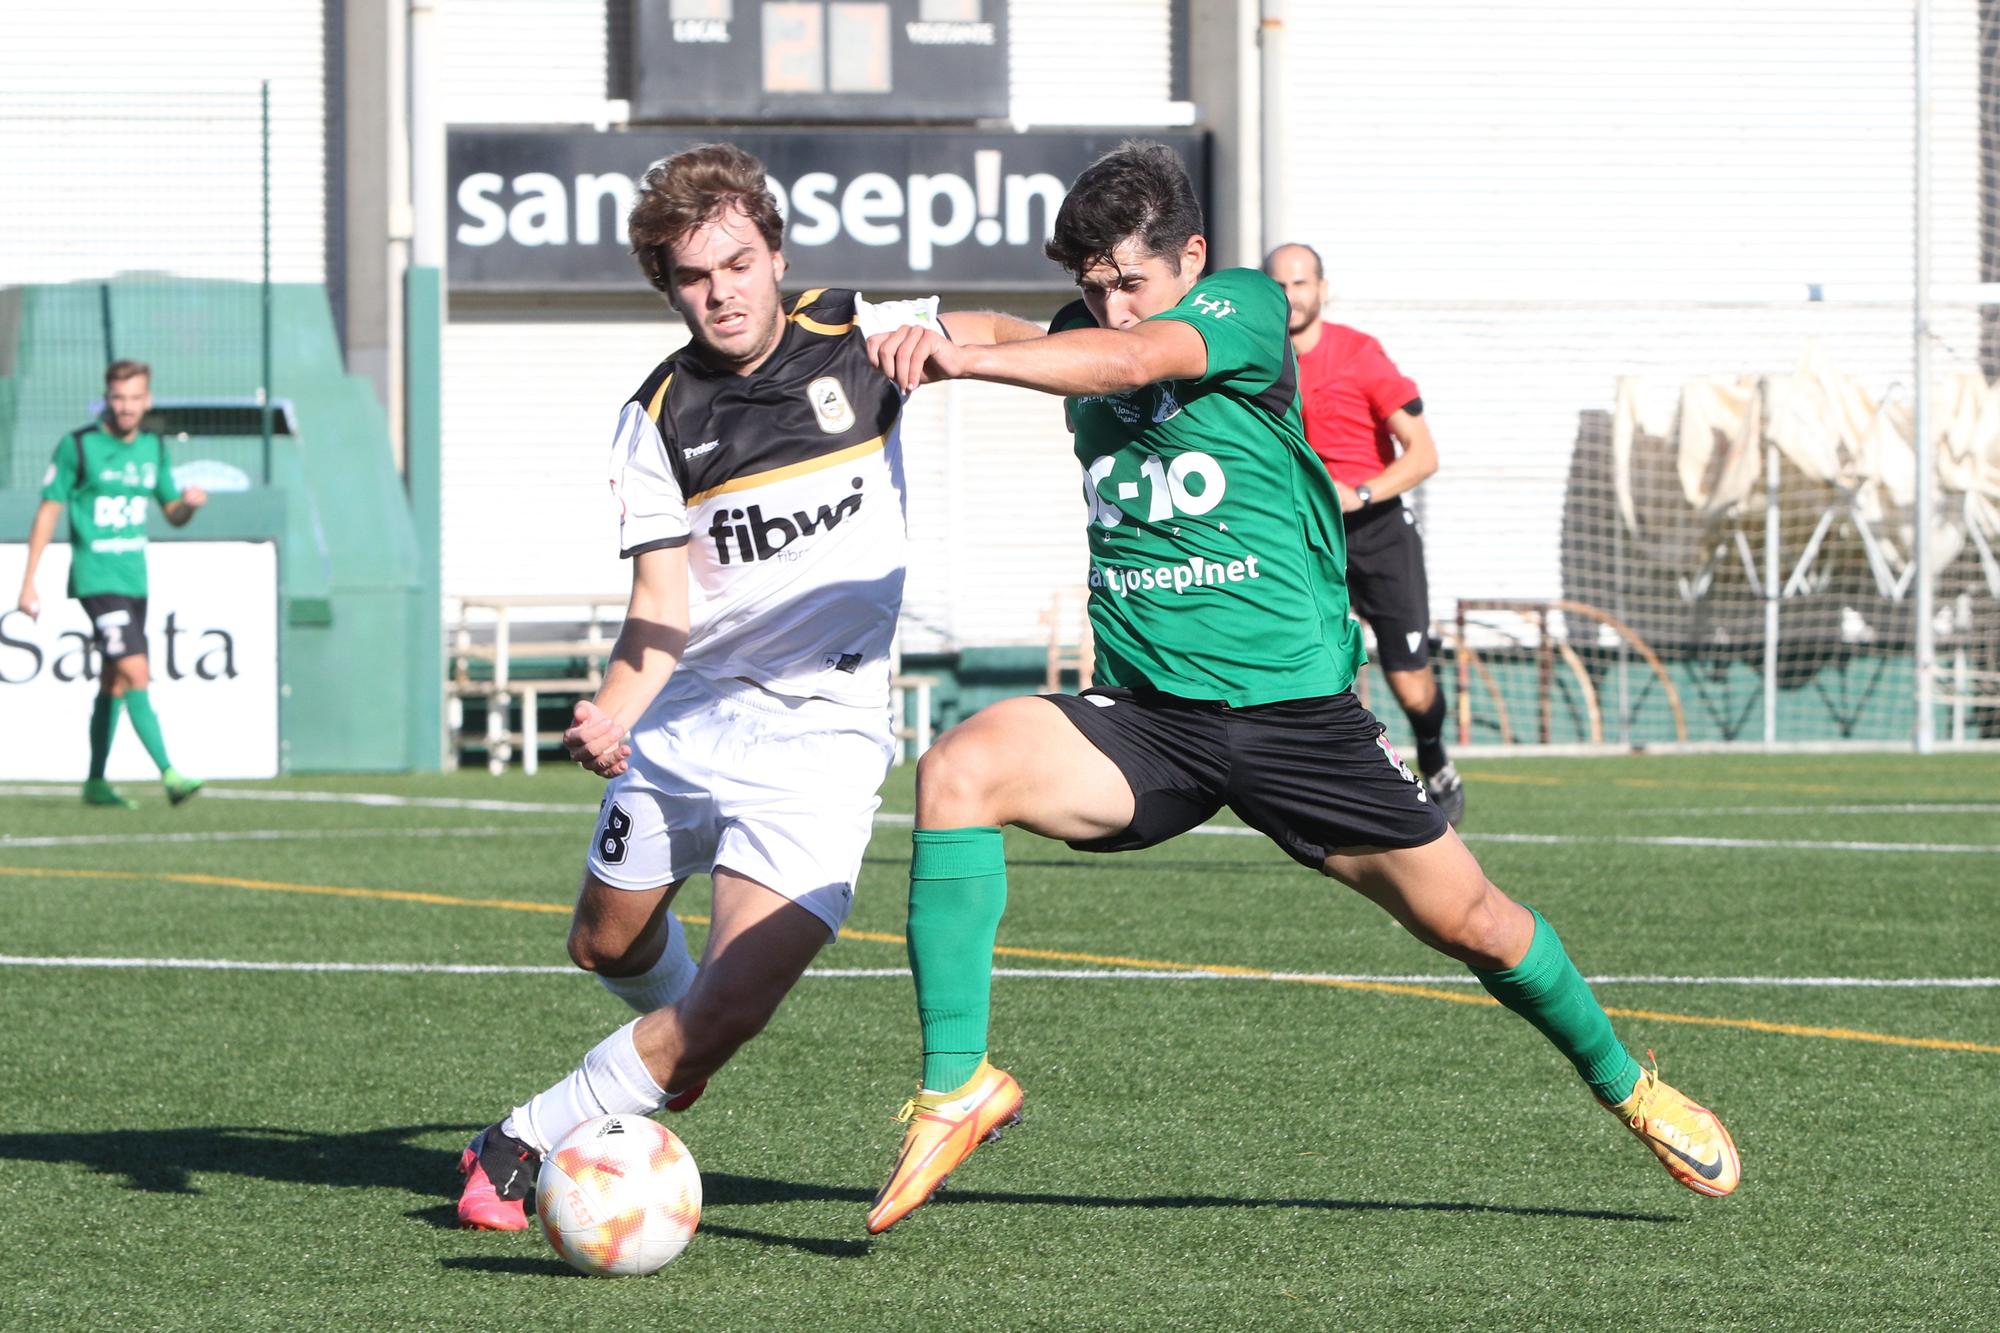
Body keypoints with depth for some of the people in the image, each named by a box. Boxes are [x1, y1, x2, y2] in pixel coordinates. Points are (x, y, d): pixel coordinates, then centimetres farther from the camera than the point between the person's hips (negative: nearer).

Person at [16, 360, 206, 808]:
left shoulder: (153, 447, 8)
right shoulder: (77, 446, -9)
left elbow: (173, 514, 16)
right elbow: (48, 512, -5)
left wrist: (190, 503, -9)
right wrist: (28, 583, -7)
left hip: (134, 580, 7)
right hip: (97, 580, -7)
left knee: (114, 684, 12)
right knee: (136, 674, -17)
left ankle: (96, 782, 22)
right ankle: (169, 775, -22)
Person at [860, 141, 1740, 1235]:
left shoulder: (1245, 308, -10)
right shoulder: (1085, 337, 5)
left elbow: (1134, 359, -28)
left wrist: (967, 358, -44)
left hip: (1296, 708, -3)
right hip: (1143, 720, 3)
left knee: (1468, 921, 5)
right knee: (958, 770, -25)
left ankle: (1626, 1085, 34)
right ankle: (957, 1084, -21)